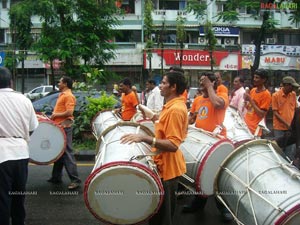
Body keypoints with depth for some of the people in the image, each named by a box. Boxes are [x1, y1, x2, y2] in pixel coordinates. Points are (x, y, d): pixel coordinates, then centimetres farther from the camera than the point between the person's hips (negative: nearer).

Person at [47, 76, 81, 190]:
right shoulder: (62, 95, 18)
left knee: (67, 153, -10)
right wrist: (54, 116, 10)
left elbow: (69, 112, -22)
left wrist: (56, 115, -12)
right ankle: (56, 177, 26)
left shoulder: (68, 96, -12)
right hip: (58, 127, 10)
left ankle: (75, 179, -7)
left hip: (64, 127, -10)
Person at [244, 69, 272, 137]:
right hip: (246, 124, 6)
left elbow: (261, 114, -17)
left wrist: (250, 100, -18)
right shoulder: (253, 90, 9)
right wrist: (246, 100, -2)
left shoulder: (266, 94, -12)